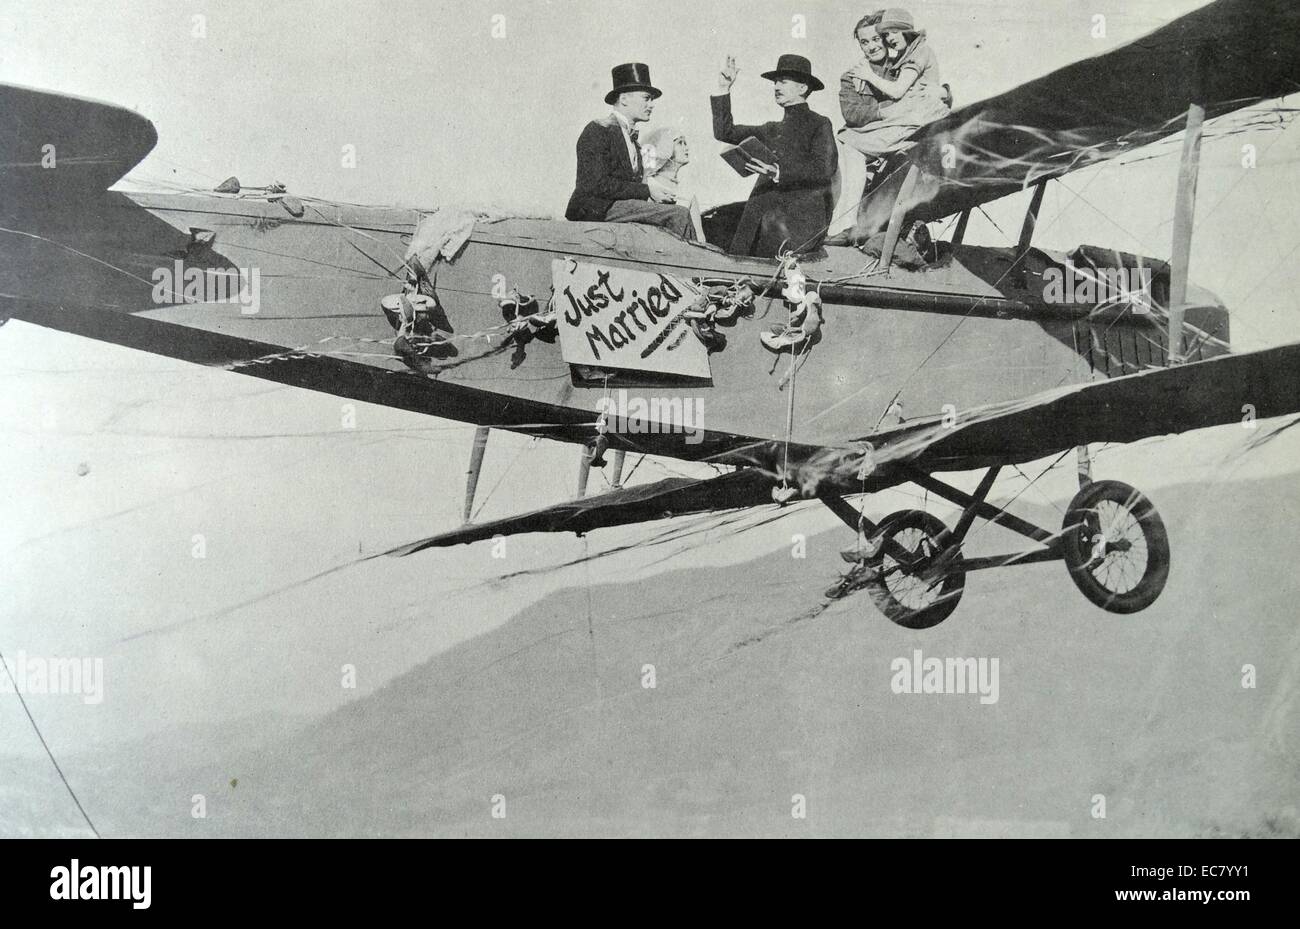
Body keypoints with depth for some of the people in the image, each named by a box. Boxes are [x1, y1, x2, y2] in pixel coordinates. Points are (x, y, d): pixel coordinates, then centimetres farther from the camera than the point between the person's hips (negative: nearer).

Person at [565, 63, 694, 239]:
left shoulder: (633, 136, 22)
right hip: (597, 209, -8)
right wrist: (646, 191, -15)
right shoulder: (598, 131, -5)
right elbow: (599, 185, -16)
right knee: (679, 215, -22)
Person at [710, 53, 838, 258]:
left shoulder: (819, 124, 8)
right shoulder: (771, 130, 26)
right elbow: (724, 133, 23)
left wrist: (779, 173, -19)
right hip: (766, 209, 6)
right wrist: (723, 90, 18)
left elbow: (825, 168, -8)